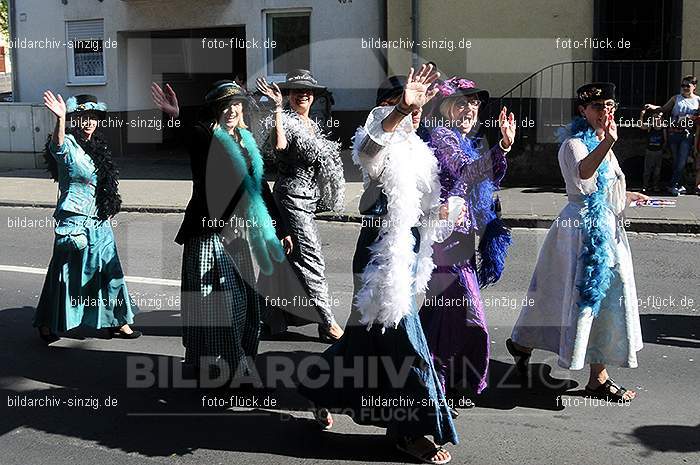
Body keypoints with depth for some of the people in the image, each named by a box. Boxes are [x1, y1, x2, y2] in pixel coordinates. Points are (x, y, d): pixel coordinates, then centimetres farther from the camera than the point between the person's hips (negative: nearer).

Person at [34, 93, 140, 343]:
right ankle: (47, 325, 20)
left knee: (109, 271, 11)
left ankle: (116, 322, 21)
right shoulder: (68, 145, -13)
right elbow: (57, 145, -39)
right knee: (67, 273, 4)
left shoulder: (96, 146, 10)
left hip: (99, 222, 7)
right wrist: (60, 119, -56)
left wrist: (109, 210, 17)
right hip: (75, 221, -7)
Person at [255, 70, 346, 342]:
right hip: (292, 196, -8)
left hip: (309, 197, 8)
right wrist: (278, 107, -27)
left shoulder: (313, 125, 17)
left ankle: (277, 315, 23)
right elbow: (279, 145, -30)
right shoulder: (286, 119, -9)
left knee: (289, 258, 13)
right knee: (311, 258, -11)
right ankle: (328, 323, -9)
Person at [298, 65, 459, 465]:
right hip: (382, 255, -9)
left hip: (408, 251, 9)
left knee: (368, 328, 18)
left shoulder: (414, 150, 15)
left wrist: (442, 209, 10)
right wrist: (401, 108, -55)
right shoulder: (382, 149, -13)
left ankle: (321, 390, 36)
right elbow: (369, 146, -41)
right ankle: (414, 430, 3)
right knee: (402, 338, -6)